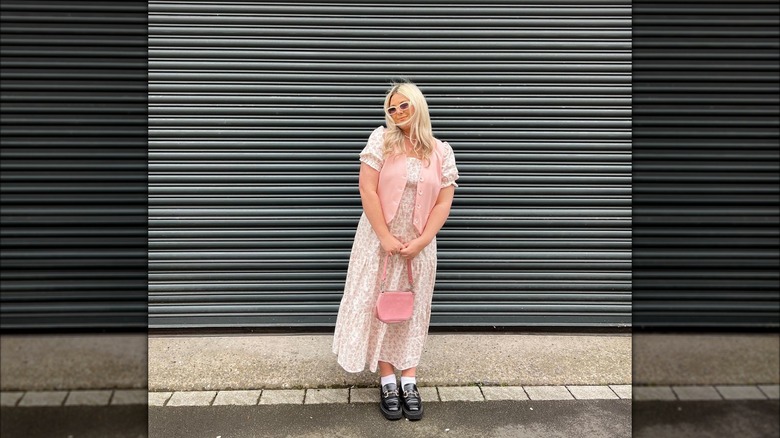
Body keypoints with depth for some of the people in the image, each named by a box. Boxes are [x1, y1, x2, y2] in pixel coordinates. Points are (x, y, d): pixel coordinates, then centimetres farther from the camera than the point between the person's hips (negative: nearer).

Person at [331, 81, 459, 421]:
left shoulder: (442, 152, 0)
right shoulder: (381, 140, -6)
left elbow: (443, 203, -2)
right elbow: (367, 190, -11)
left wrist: (420, 241, -11)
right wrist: (385, 237, -14)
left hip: (418, 244, 2)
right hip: (380, 239, -1)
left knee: (412, 310, 8)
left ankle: (409, 382, 16)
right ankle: (387, 381, 13)